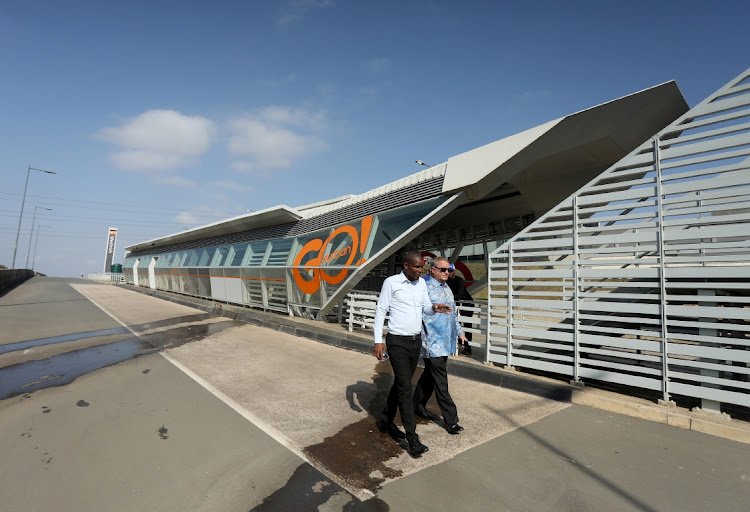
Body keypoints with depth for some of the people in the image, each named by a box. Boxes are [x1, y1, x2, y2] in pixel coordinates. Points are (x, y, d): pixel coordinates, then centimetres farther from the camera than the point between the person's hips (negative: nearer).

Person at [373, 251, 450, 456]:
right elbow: (380, 310, -8)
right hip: (397, 342, -6)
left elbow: (426, 309, 10)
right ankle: (412, 438, 3)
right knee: (405, 387, -6)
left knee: (401, 383, 16)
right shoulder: (391, 282, -10)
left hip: (416, 341, 6)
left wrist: (434, 308, -15)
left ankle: (386, 422, 33)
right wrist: (378, 340, -12)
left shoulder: (422, 283, 7)